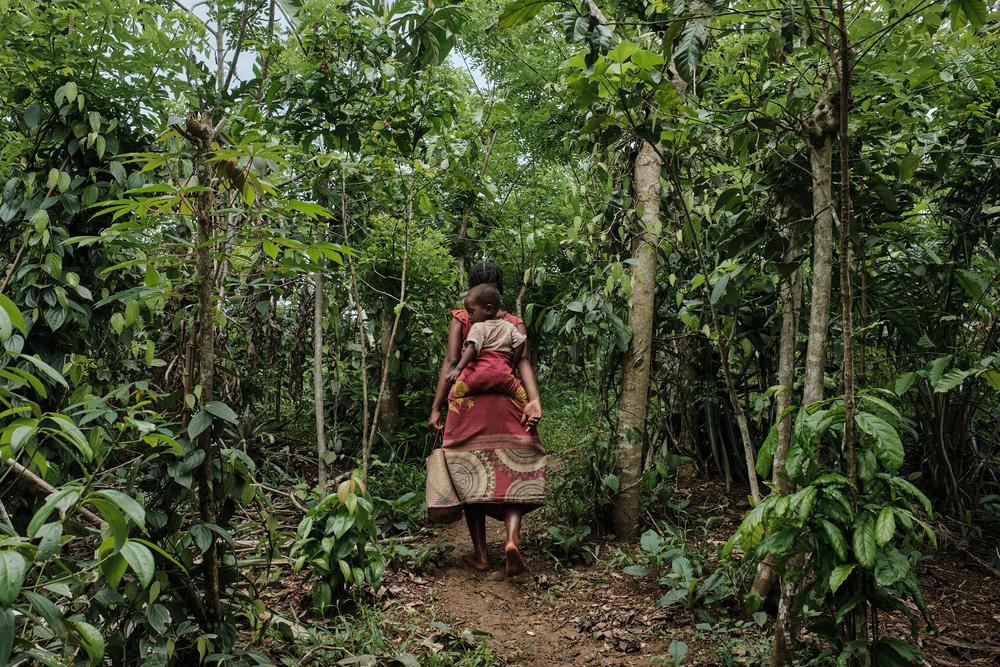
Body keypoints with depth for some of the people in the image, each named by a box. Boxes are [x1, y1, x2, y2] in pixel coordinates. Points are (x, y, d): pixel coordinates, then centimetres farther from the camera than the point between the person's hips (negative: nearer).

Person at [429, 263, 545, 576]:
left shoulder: (460, 318, 8)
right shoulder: (515, 323, 12)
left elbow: (450, 362, -1)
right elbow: (523, 361, -4)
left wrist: (436, 408, -2)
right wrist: (534, 401, -15)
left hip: (466, 401, -1)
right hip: (507, 402, 1)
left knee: (471, 476, 7)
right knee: (516, 472, 6)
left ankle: (480, 554, 10)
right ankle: (512, 537, -18)